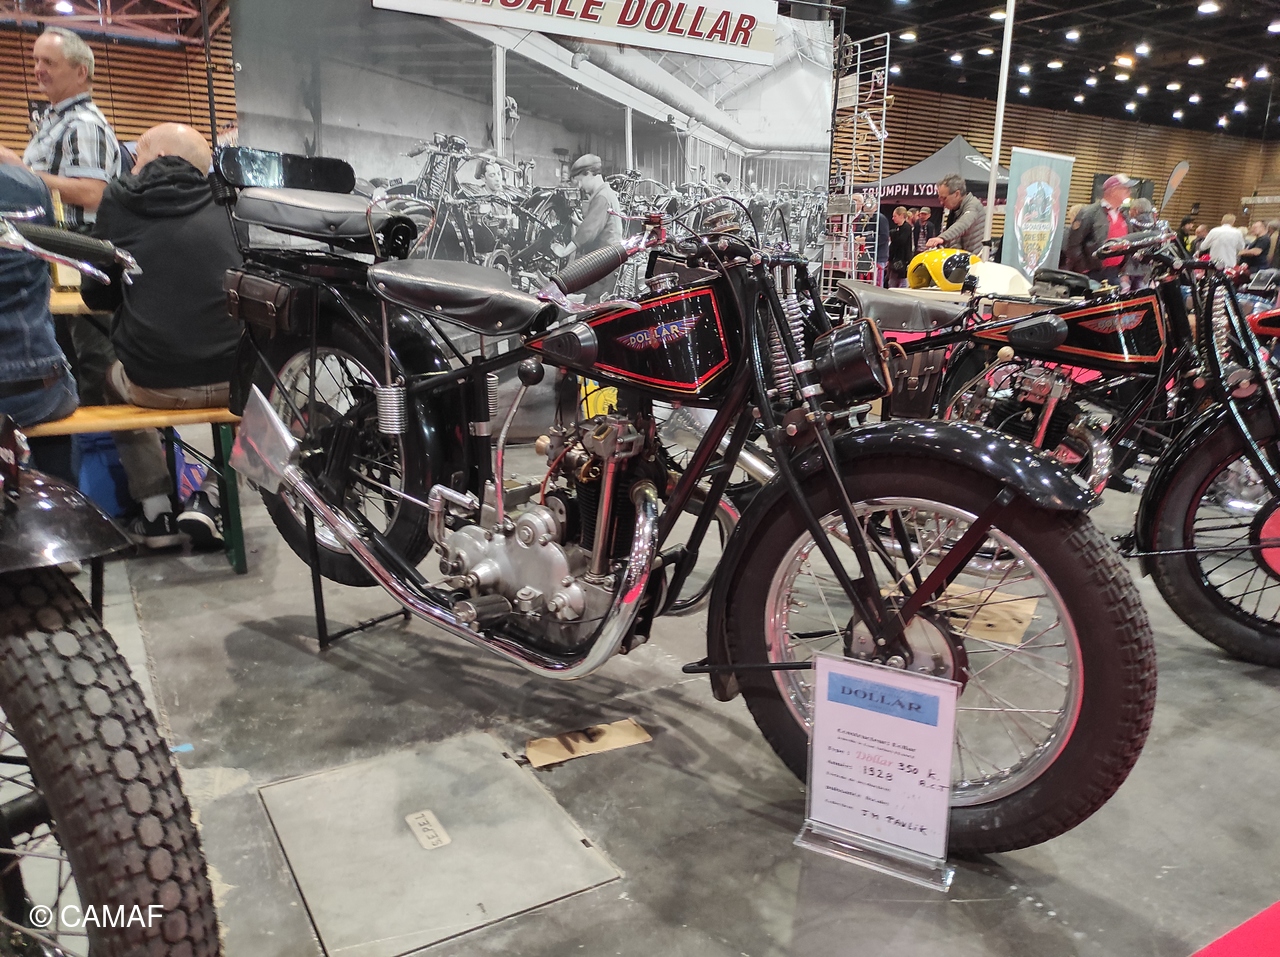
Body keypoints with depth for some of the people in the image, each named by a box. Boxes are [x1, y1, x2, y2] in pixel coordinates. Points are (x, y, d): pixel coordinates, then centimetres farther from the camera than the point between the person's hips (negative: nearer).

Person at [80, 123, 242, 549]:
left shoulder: (119, 202, 3)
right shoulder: (224, 207, 7)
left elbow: (95, 294, 10)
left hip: (153, 382, 0)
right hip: (229, 378, 1)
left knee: (115, 379, 33)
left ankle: (156, 513, 27)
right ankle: (208, 499, 20)